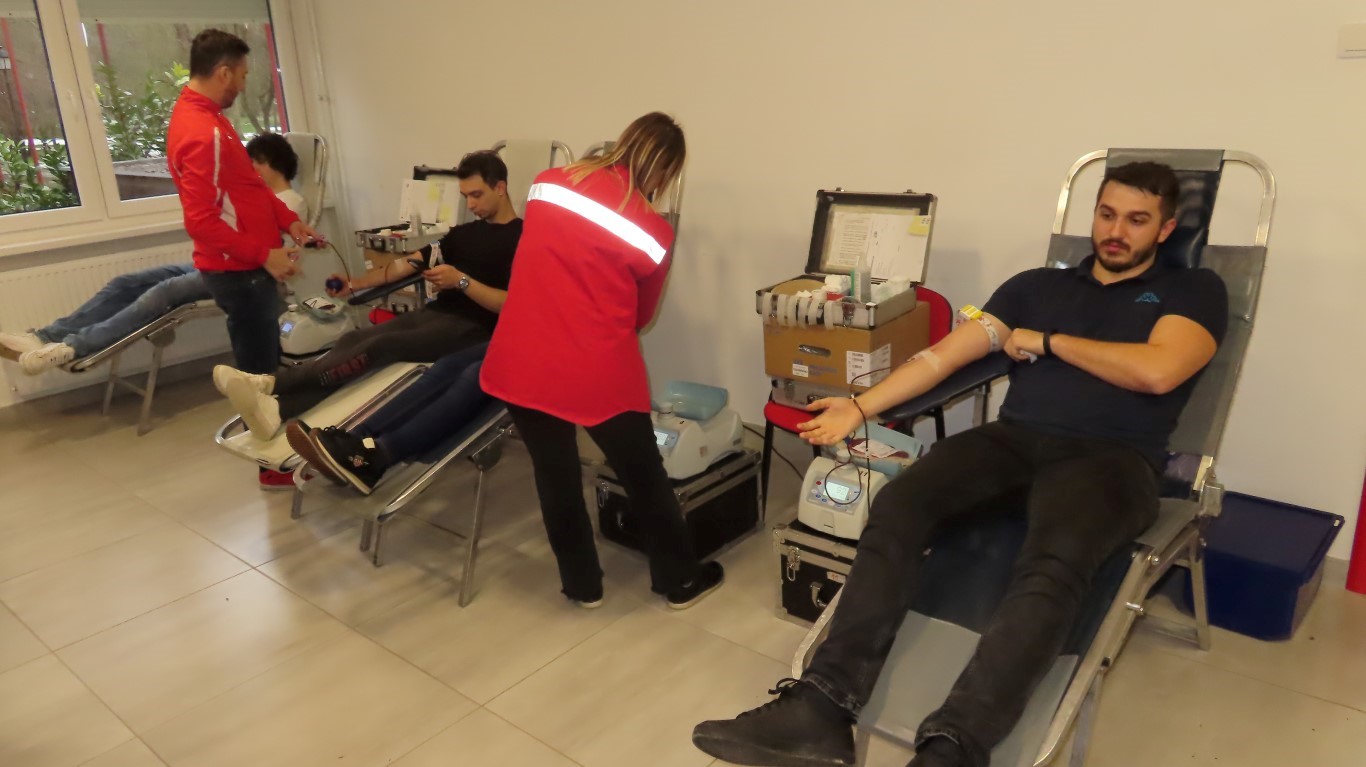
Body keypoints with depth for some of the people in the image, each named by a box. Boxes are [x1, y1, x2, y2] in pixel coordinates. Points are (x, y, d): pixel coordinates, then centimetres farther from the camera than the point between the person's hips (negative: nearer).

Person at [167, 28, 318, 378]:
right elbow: (201, 222, -25)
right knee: (260, 370, 0)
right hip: (239, 271, -10)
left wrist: (288, 220, 7)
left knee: (265, 362, 19)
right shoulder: (204, 134, -22)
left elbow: (246, 185, 17)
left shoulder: (200, 114, 10)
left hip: (243, 266, 10)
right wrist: (263, 255, -19)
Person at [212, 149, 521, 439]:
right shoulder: (463, 233, 23)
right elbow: (408, 264, 19)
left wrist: (462, 281, -19)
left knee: (381, 346, -29)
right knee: (354, 339, -19)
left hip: (472, 327, -7)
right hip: (436, 312, 7)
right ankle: (278, 410, -40)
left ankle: (270, 385, -40)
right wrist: (354, 285, 10)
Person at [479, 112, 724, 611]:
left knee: (554, 477, 20)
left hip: (520, 362, 4)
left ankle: (582, 585, 36)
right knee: (645, 479, 17)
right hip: (598, 373, -3)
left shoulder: (547, 183, 6)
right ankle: (680, 581, 34)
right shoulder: (654, 232, -3)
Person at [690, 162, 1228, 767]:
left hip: (1110, 456, -3)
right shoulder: (1037, 284, 24)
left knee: (1052, 566, -38)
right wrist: (860, 408, 6)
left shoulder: (1194, 290, 15)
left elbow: (1157, 372, -7)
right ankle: (822, 708, -36)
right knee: (895, 507, -28)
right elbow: (945, 353, 16)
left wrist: (1046, 341, 4)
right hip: (1013, 438, 3)